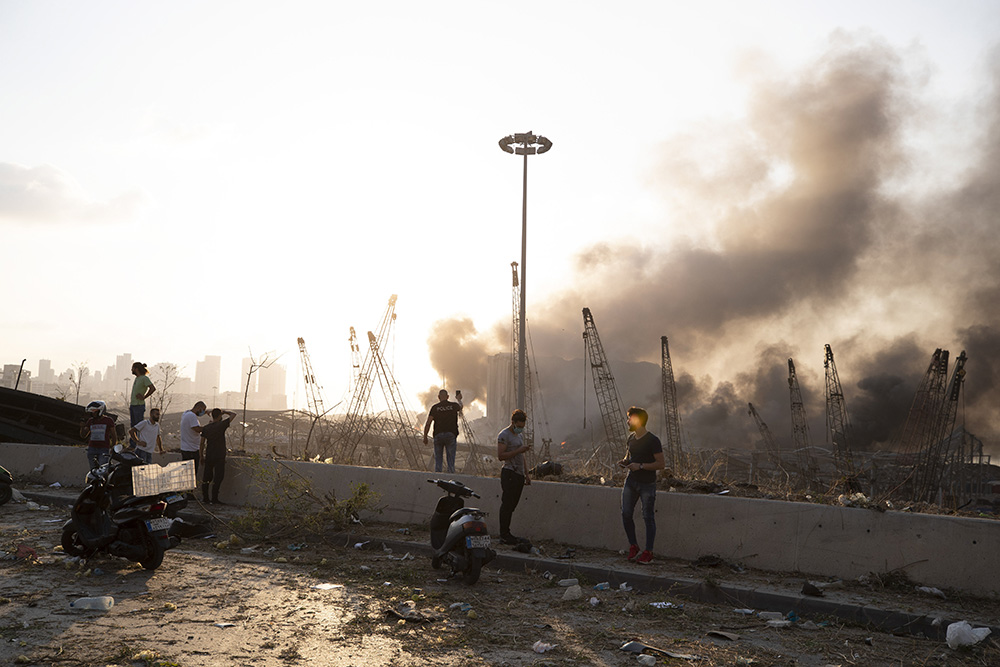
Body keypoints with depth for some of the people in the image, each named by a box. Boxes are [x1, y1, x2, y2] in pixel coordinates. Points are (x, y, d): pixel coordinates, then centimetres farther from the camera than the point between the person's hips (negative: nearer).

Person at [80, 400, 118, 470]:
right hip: (92, 448, 4)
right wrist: (82, 427, -5)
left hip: (104, 449, -4)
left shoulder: (108, 420, 2)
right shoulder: (90, 421, 11)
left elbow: (114, 435, 5)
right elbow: (83, 435, 14)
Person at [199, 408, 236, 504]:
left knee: (206, 477, 14)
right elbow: (233, 414, -4)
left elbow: (202, 443, 6)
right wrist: (224, 412, 11)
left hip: (208, 456, 5)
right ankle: (214, 499, 1)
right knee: (218, 478, 1)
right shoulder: (221, 425, -12)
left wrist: (201, 456, 14)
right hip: (219, 457, -5)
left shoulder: (206, 427, 3)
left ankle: (204, 497, 21)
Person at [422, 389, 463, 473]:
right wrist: (459, 399, 52)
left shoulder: (435, 407, 0)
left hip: (438, 435, 0)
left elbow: (428, 423, -4)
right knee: (451, 461, 3)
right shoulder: (453, 406, 4)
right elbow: (460, 407, 30)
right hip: (451, 435, 0)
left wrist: (425, 437, 6)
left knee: (437, 460, 8)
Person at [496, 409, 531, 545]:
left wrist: (527, 475, 23)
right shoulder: (504, 435, -8)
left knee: (512, 505, 8)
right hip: (509, 474, -8)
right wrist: (519, 450, -20)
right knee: (507, 504, -7)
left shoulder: (520, 436, 20)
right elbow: (500, 456, -17)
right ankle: (504, 535, -3)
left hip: (519, 475, 8)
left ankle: (507, 534, 13)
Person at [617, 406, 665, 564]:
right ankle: (633, 546, 20)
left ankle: (648, 553, 8)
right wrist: (624, 461, 3)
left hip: (647, 484, -6)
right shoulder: (631, 438, 8)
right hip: (631, 481, 7)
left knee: (648, 517, 0)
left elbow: (661, 464, -14)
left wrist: (641, 466, -22)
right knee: (626, 514, 3)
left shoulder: (652, 441, -13)